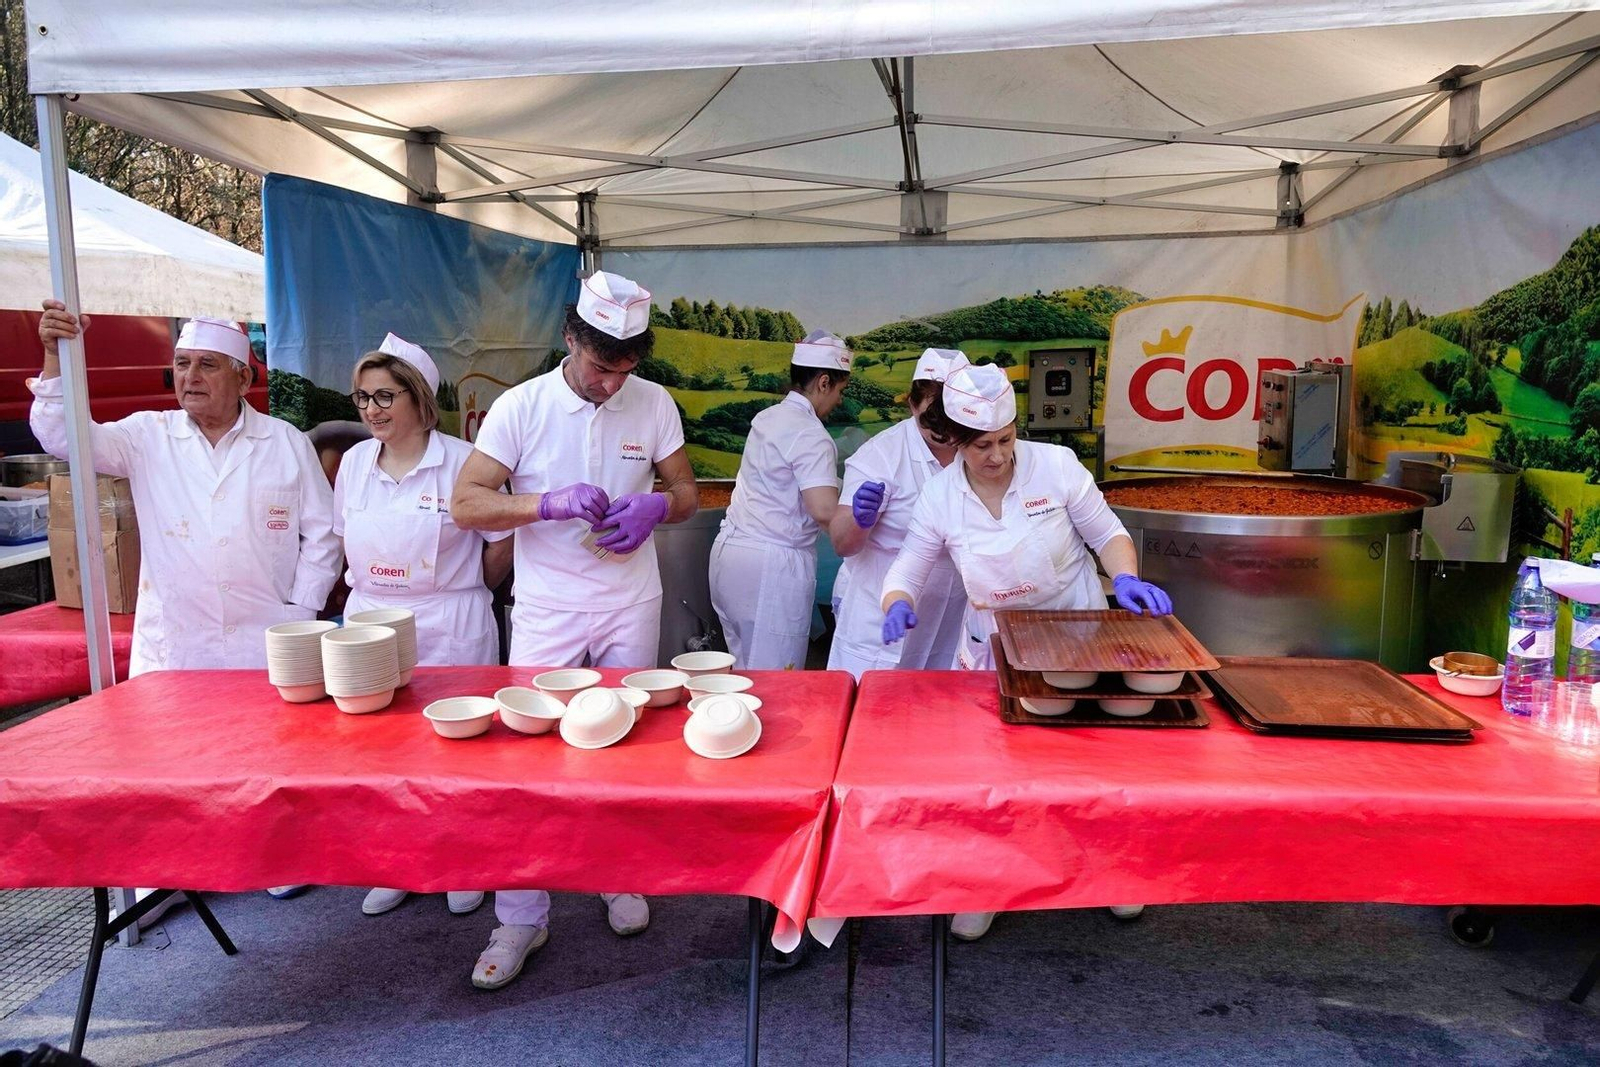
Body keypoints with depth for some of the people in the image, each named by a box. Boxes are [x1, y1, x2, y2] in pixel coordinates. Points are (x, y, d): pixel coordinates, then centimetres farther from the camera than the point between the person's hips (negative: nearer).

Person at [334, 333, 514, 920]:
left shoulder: (461, 461, -11)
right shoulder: (354, 463, 5)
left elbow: (501, 544, -5)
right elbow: (349, 542, 15)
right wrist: (372, 592, 10)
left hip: (449, 629, -5)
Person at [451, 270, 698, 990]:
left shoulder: (653, 403, -2)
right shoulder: (520, 407, -9)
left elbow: (687, 492, 6)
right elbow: (466, 504, -10)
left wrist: (657, 507, -17)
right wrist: (550, 504, -26)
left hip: (631, 606, 2)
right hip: (545, 609, -2)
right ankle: (519, 918, 14)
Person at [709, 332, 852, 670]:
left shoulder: (767, 418, 13)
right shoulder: (810, 434, -13)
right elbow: (824, 510, -24)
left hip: (729, 551, 9)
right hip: (772, 567, -9)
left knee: (744, 674, 15)